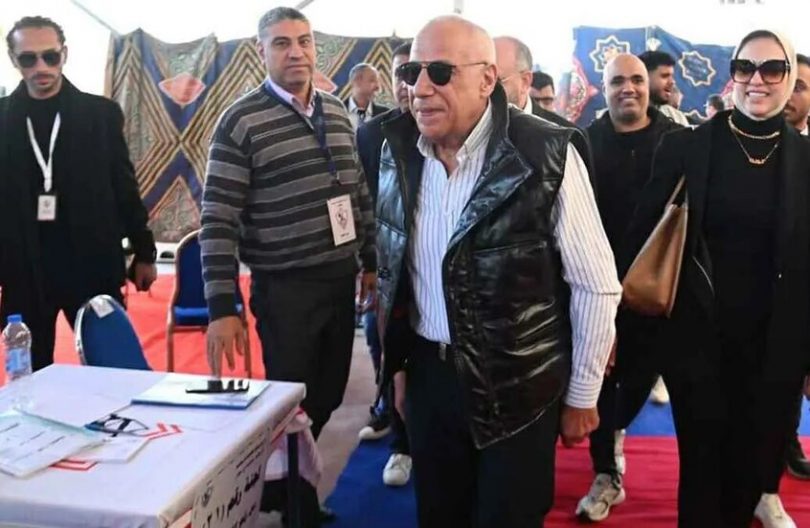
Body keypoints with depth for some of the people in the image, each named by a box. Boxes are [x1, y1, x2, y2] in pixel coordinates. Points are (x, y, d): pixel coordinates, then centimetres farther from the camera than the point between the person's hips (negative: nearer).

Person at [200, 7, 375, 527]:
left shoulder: (337, 112, 8)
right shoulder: (241, 121, -10)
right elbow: (218, 220, -13)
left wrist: (372, 262, 17)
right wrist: (222, 307, -17)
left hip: (341, 279, 6)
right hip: (284, 288, -6)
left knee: (328, 395, 15)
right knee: (292, 401, 5)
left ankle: (281, 483, 39)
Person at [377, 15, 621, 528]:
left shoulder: (547, 155, -17)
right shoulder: (399, 151, 0)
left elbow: (596, 285, -10)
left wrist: (582, 394, -4)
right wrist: (397, 362, 13)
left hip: (517, 383, -4)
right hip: (427, 373, 5)